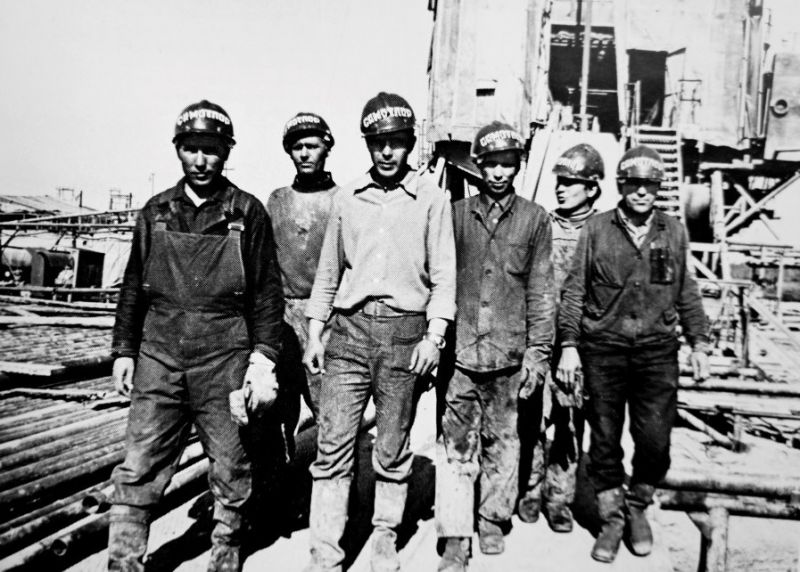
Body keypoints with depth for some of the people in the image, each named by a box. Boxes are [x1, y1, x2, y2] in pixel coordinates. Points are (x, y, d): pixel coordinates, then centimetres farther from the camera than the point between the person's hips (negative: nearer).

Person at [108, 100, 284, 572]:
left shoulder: (248, 212, 0)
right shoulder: (157, 211, 10)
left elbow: (268, 292, -2)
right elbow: (133, 287, 15)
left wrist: (265, 360, -8)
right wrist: (125, 350, 11)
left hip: (224, 361, -2)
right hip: (159, 357, 3)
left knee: (231, 471, 10)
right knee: (138, 472, 2)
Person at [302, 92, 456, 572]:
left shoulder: (432, 197, 3)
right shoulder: (347, 197, 11)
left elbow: (444, 274, 1)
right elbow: (329, 271, 15)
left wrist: (434, 334, -9)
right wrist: (315, 330, 9)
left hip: (405, 334, -2)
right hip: (349, 332, 2)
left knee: (393, 449, 9)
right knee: (333, 446, -2)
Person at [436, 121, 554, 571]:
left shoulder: (535, 218, 5)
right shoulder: (457, 213, 6)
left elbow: (541, 291, 4)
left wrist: (538, 351, 0)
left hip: (509, 353, 0)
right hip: (460, 348, 0)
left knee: (502, 441, 12)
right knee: (457, 445, 1)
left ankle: (494, 521, 30)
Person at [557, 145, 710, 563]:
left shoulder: (673, 231, 8)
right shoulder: (596, 229, 1)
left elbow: (686, 293, 14)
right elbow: (574, 290, 1)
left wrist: (699, 343, 10)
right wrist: (569, 344, -3)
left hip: (657, 349, 1)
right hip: (603, 348, -1)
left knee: (655, 440, 1)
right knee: (604, 440, 7)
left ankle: (637, 508, 29)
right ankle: (612, 519, 26)